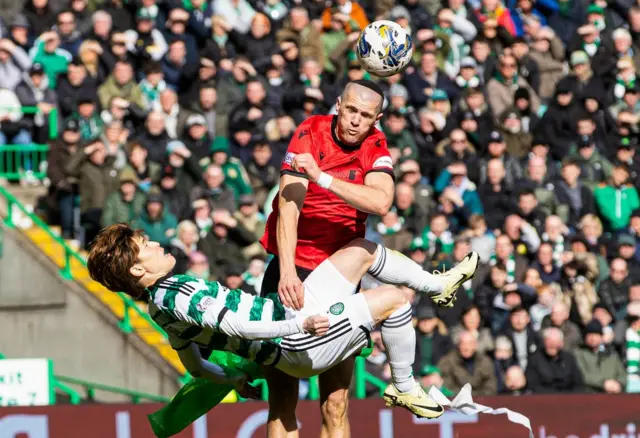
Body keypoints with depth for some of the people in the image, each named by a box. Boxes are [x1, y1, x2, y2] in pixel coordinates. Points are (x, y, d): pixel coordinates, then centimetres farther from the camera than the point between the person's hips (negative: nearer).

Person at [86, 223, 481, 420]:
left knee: (363, 248, 14)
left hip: (298, 311, 11)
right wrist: (299, 325, -42)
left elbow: (194, 364, 22)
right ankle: (405, 389, 8)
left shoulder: (163, 302, 10)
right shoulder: (179, 298, -22)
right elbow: (230, 324, -34)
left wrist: (233, 381, 40)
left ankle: (437, 284, 33)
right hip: (302, 345, -11)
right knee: (392, 298, -9)